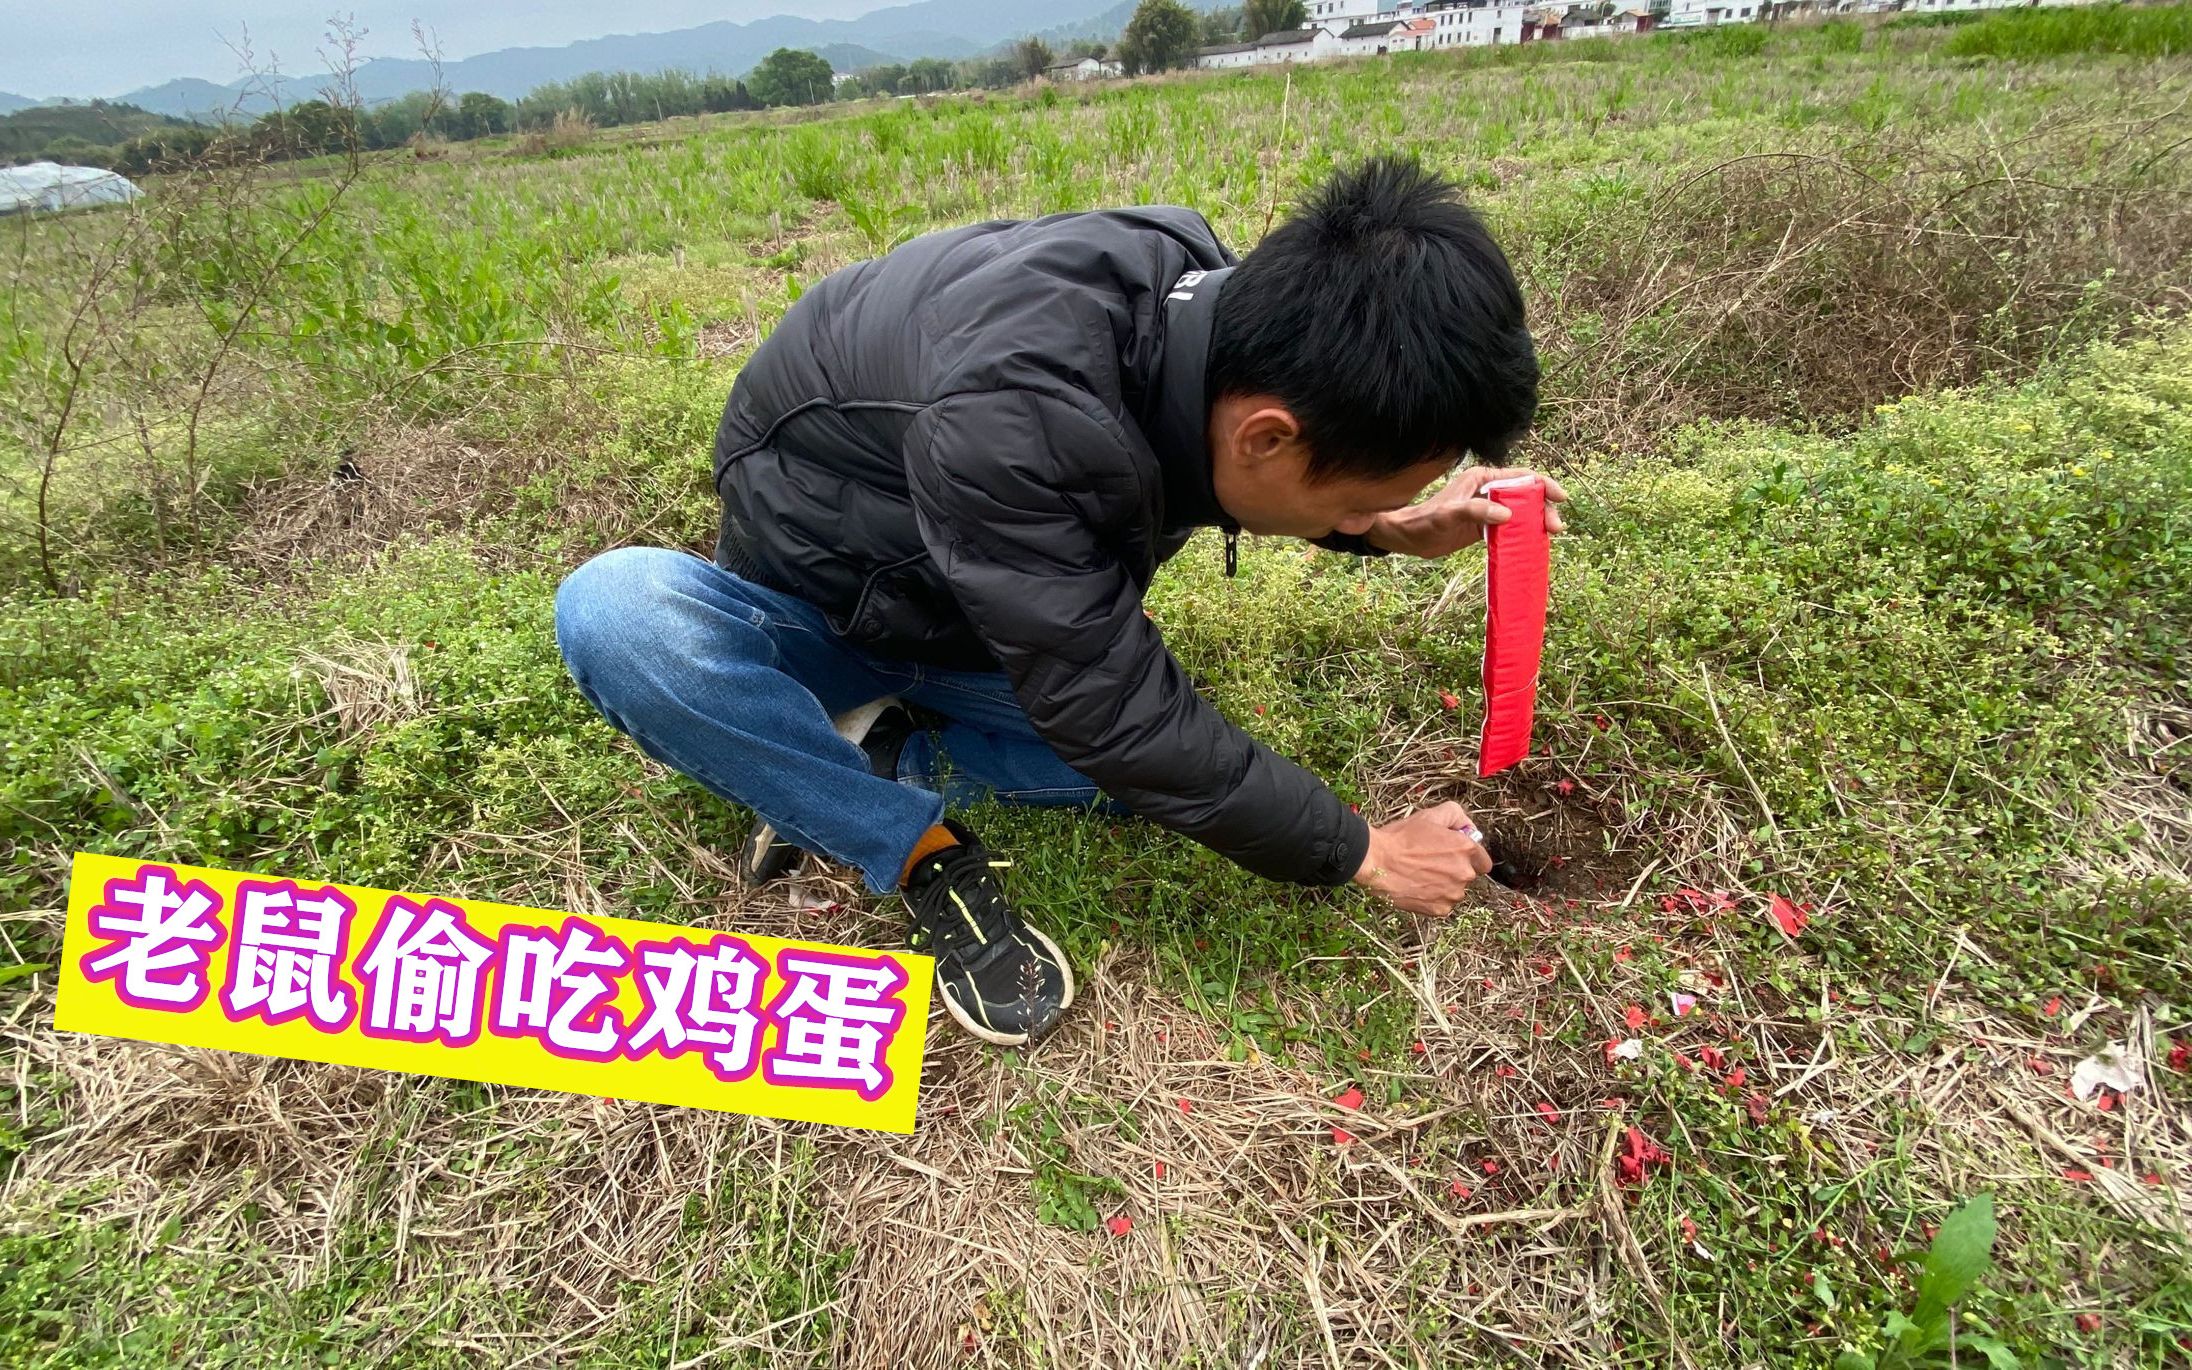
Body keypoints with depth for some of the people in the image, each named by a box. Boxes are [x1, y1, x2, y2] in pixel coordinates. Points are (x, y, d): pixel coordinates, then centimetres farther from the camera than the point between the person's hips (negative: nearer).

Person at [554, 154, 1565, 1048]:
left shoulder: (1214, 306, -18)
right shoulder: (1009, 414, -42)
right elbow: (1115, 715, -33)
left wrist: (1395, 527, -9)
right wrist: (1364, 856, -22)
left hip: (966, 628, 5)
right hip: (802, 625, -4)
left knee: (1180, 754, -15)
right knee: (613, 612, -36)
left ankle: (860, 768, -4)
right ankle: (924, 856, -19)